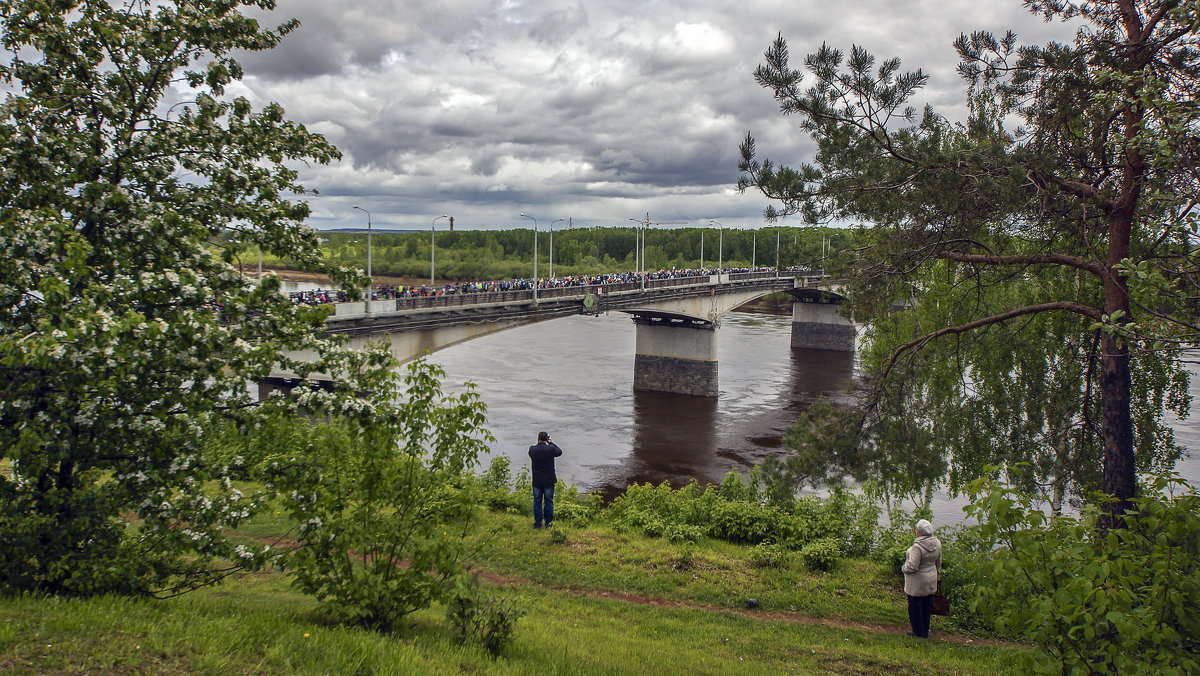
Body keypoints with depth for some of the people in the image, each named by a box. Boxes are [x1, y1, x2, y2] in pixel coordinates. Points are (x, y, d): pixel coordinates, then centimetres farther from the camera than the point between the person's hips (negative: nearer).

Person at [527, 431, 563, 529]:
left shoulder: (532, 450, -11)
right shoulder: (550, 449, -16)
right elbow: (559, 452, 4)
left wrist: (539, 443, 9)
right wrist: (551, 443, 10)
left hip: (536, 481, 1)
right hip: (549, 481, -1)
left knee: (537, 502, 12)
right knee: (548, 502, 10)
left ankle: (537, 523, 16)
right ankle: (548, 523, 16)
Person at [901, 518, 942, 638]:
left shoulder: (918, 546, -27)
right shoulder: (937, 543, -3)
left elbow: (912, 566, -27)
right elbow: (938, 562, 12)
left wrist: (904, 568, -6)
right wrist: (937, 573, 27)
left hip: (917, 583, -8)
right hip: (931, 581, 8)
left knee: (915, 607, 8)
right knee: (927, 606, 18)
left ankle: (918, 632, 18)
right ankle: (925, 631, 29)